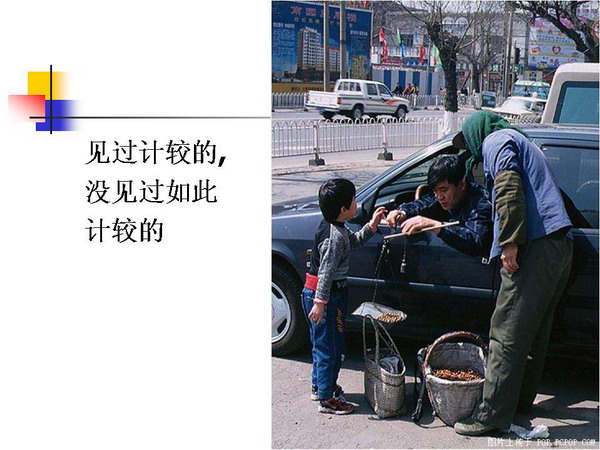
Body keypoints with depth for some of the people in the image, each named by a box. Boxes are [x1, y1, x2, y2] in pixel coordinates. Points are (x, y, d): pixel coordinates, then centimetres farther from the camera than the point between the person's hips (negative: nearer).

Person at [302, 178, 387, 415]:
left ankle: (319, 386, 35)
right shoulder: (335, 236, -23)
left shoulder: (333, 226, 6)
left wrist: (371, 225, 12)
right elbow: (326, 272, -25)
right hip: (325, 294, -10)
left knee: (322, 343, 22)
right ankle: (327, 399, 8)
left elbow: (354, 240, 23)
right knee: (330, 346, 0)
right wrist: (320, 302, -25)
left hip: (313, 291, 10)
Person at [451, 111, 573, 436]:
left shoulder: (495, 141, 2)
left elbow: (509, 190, -15)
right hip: (560, 245, 10)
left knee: (507, 334, -8)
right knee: (535, 331, 18)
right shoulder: (520, 141, 31)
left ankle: (493, 415, -5)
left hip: (535, 247, -10)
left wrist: (510, 243, -19)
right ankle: (521, 399, 28)